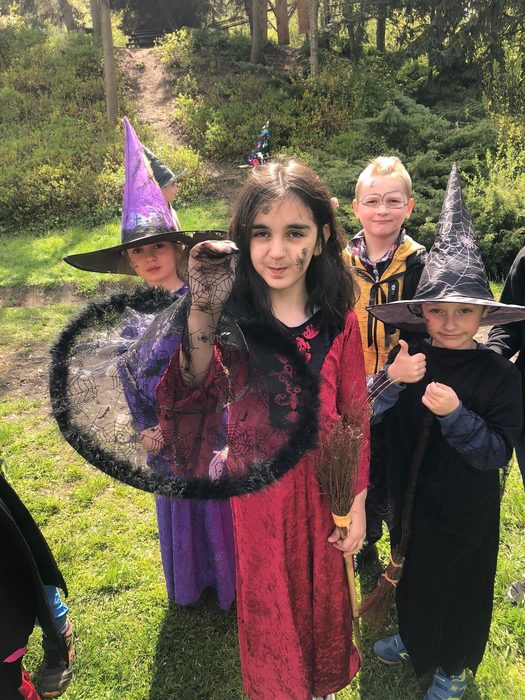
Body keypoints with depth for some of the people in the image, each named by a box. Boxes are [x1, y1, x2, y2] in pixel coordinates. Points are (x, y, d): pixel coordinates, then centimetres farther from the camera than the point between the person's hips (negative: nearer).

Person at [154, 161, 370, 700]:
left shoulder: (339, 321, -8)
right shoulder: (233, 316, -14)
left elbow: (354, 419, -3)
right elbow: (197, 390, -30)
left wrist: (357, 506, -1)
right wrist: (200, 315, -44)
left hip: (321, 489, 2)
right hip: (258, 491, -1)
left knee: (322, 592, 24)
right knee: (268, 599, 21)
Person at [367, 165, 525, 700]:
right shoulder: (408, 360, -11)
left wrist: (456, 414, -34)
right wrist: (390, 380, -32)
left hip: (467, 510, -3)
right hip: (412, 498, 3)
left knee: (461, 586, 18)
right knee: (410, 573, 24)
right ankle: (414, 639, 55)